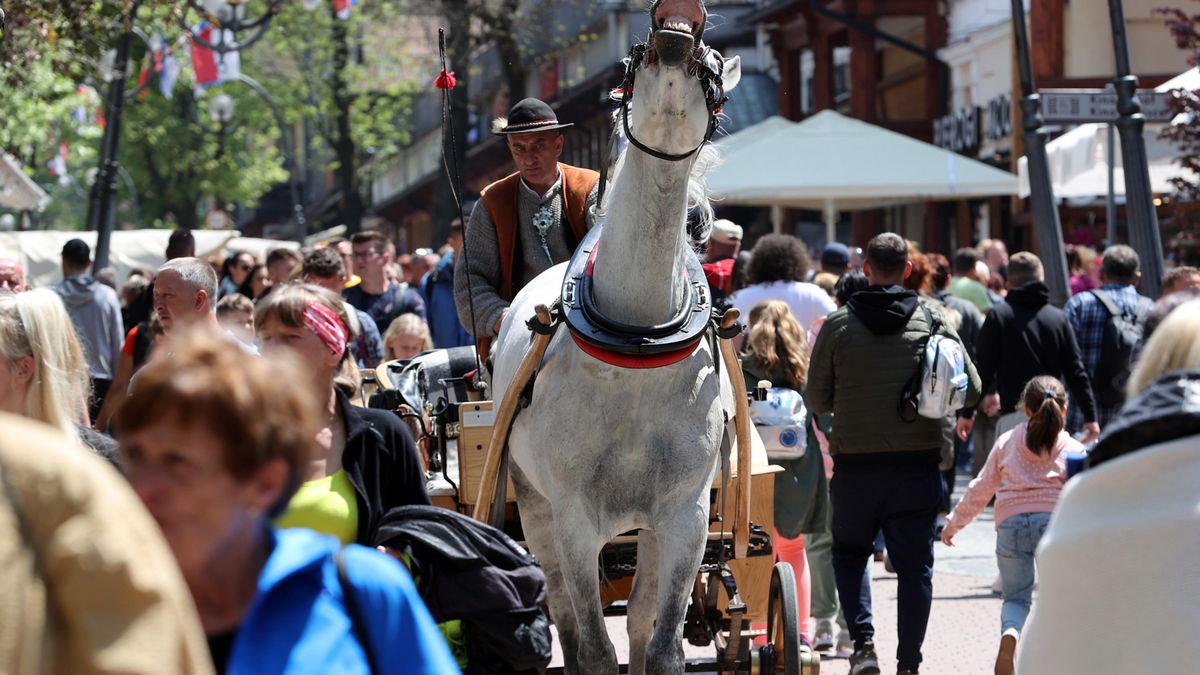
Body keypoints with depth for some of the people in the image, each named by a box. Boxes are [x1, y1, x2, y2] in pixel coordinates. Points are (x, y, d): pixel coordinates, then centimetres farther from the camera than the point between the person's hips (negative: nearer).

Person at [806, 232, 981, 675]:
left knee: (849, 553, 18)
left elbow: (816, 401, 0)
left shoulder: (838, 326, -4)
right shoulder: (933, 324, -2)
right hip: (918, 464, 0)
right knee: (915, 565, 8)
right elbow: (971, 392, 0)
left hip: (855, 463, 0)